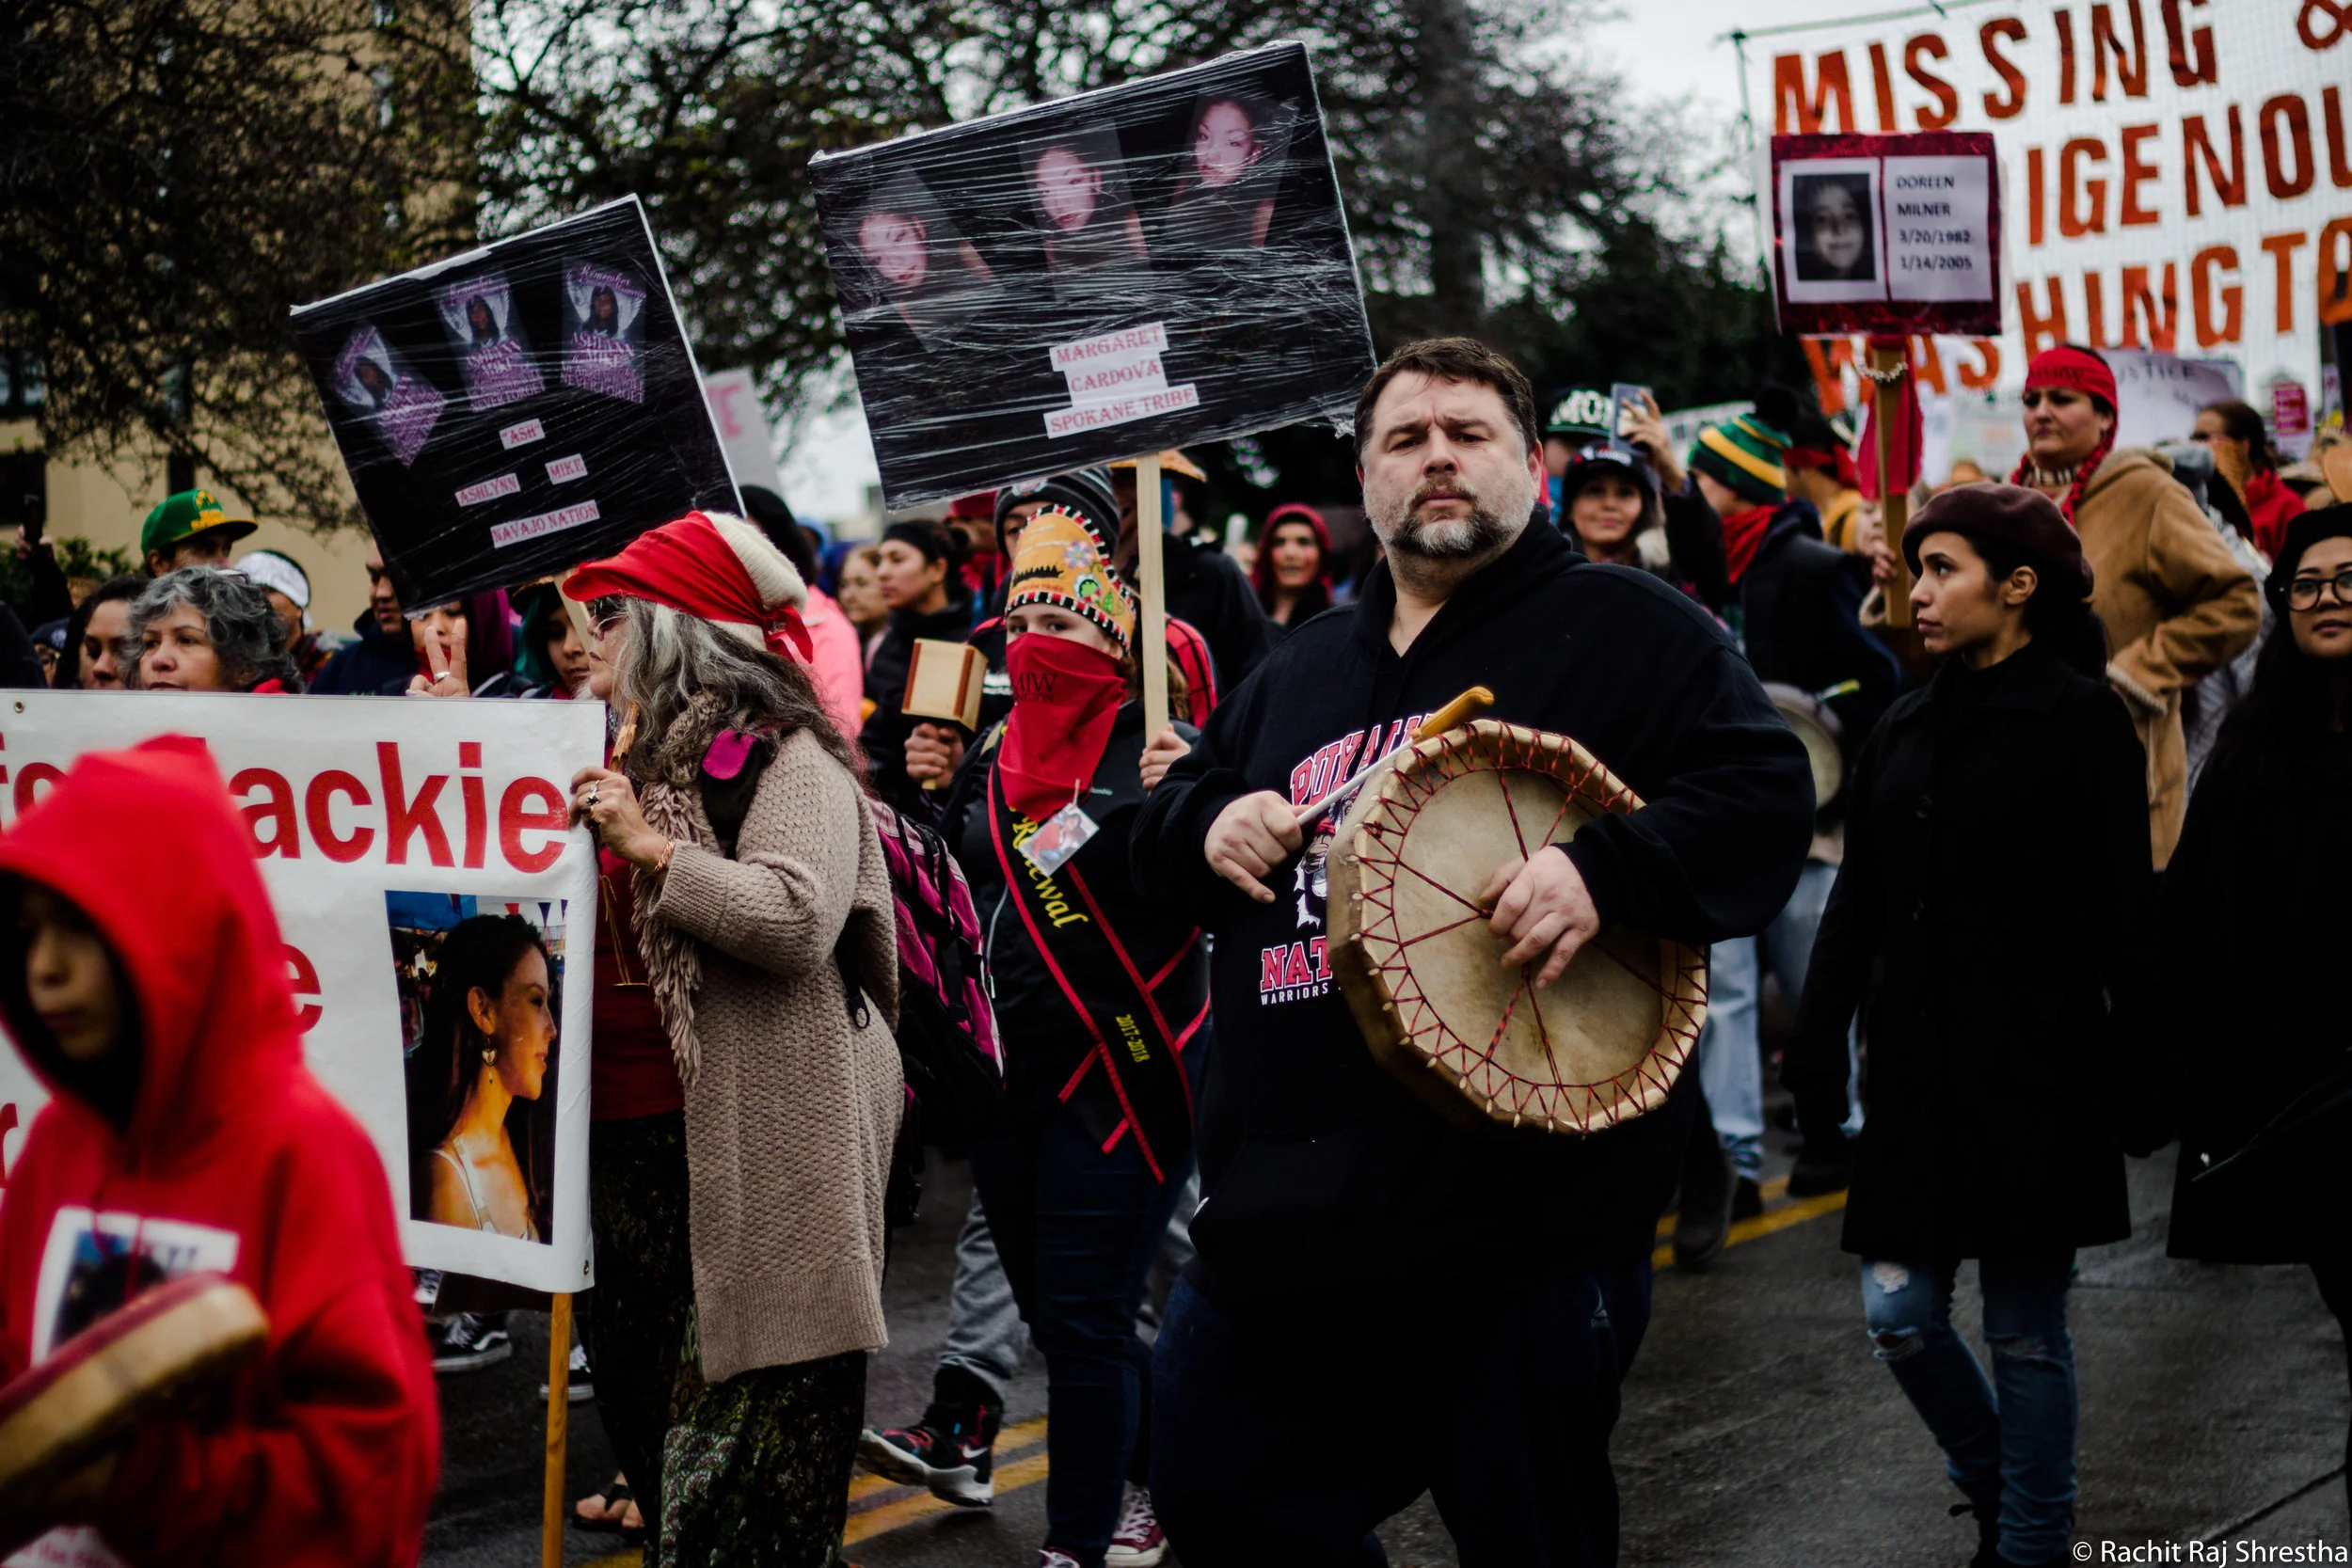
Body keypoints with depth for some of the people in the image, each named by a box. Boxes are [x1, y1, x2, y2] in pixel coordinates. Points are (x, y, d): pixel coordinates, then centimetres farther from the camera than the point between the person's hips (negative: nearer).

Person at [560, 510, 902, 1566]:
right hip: (703, 1116, 9)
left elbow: (795, 917, -25)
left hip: (787, 1130, -9)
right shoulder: (675, 755, 19)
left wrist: (649, 847, -19)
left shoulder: (791, 759, -9)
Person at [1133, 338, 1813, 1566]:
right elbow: (1162, 829, 26)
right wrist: (1207, 823, 3)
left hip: (1524, 1226, -6)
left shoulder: (1624, 630, 0)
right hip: (1283, 1210, 6)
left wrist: (1604, 871, -26)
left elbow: (1767, 796, -10)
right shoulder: (1303, 667, 19)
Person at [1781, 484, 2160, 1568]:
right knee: (1898, 1314, 5)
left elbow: (2122, 916, -9)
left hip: (2033, 1073, -5)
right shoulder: (1906, 728, 10)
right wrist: (1815, 1054, 5)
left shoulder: (2080, 718, -6)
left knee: (2023, 1332, 3)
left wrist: (2133, 1080, -11)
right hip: (1919, 1072, 5)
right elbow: (1855, 905, 11)